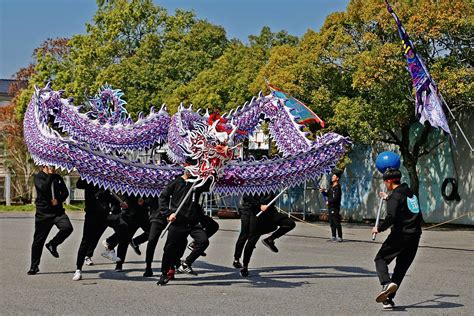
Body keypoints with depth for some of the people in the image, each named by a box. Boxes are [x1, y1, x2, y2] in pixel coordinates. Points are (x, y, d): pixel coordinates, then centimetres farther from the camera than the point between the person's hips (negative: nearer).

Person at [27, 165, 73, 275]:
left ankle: (52, 244, 2)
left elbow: (65, 192, 12)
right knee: (38, 241, 2)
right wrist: (50, 175, -19)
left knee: (67, 227, -24)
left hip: (57, 211, 3)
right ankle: (34, 266, 16)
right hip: (43, 213, -3)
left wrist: (58, 199, -5)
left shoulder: (57, 177, 11)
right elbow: (43, 188, -22)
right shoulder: (38, 177, -3)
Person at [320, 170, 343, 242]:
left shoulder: (337, 187, -13)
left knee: (336, 222, -8)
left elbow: (336, 198, -20)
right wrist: (323, 191, 5)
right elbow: (328, 194, 22)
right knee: (332, 222, 12)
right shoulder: (332, 186, 14)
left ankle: (340, 237, -5)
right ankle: (333, 236, 19)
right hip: (330, 207, 9)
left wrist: (329, 202, -10)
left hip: (335, 207, -9)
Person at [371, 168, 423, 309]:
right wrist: (388, 198, 48)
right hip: (415, 236, 7)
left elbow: (391, 217, -21)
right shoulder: (410, 193, 16)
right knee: (401, 267, 10)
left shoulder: (395, 196, -10)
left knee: (380, 259, 5)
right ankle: (389, 299, 8)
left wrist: (379, 228, -8)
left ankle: (386, 283, -21)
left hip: (400, 235, -7)